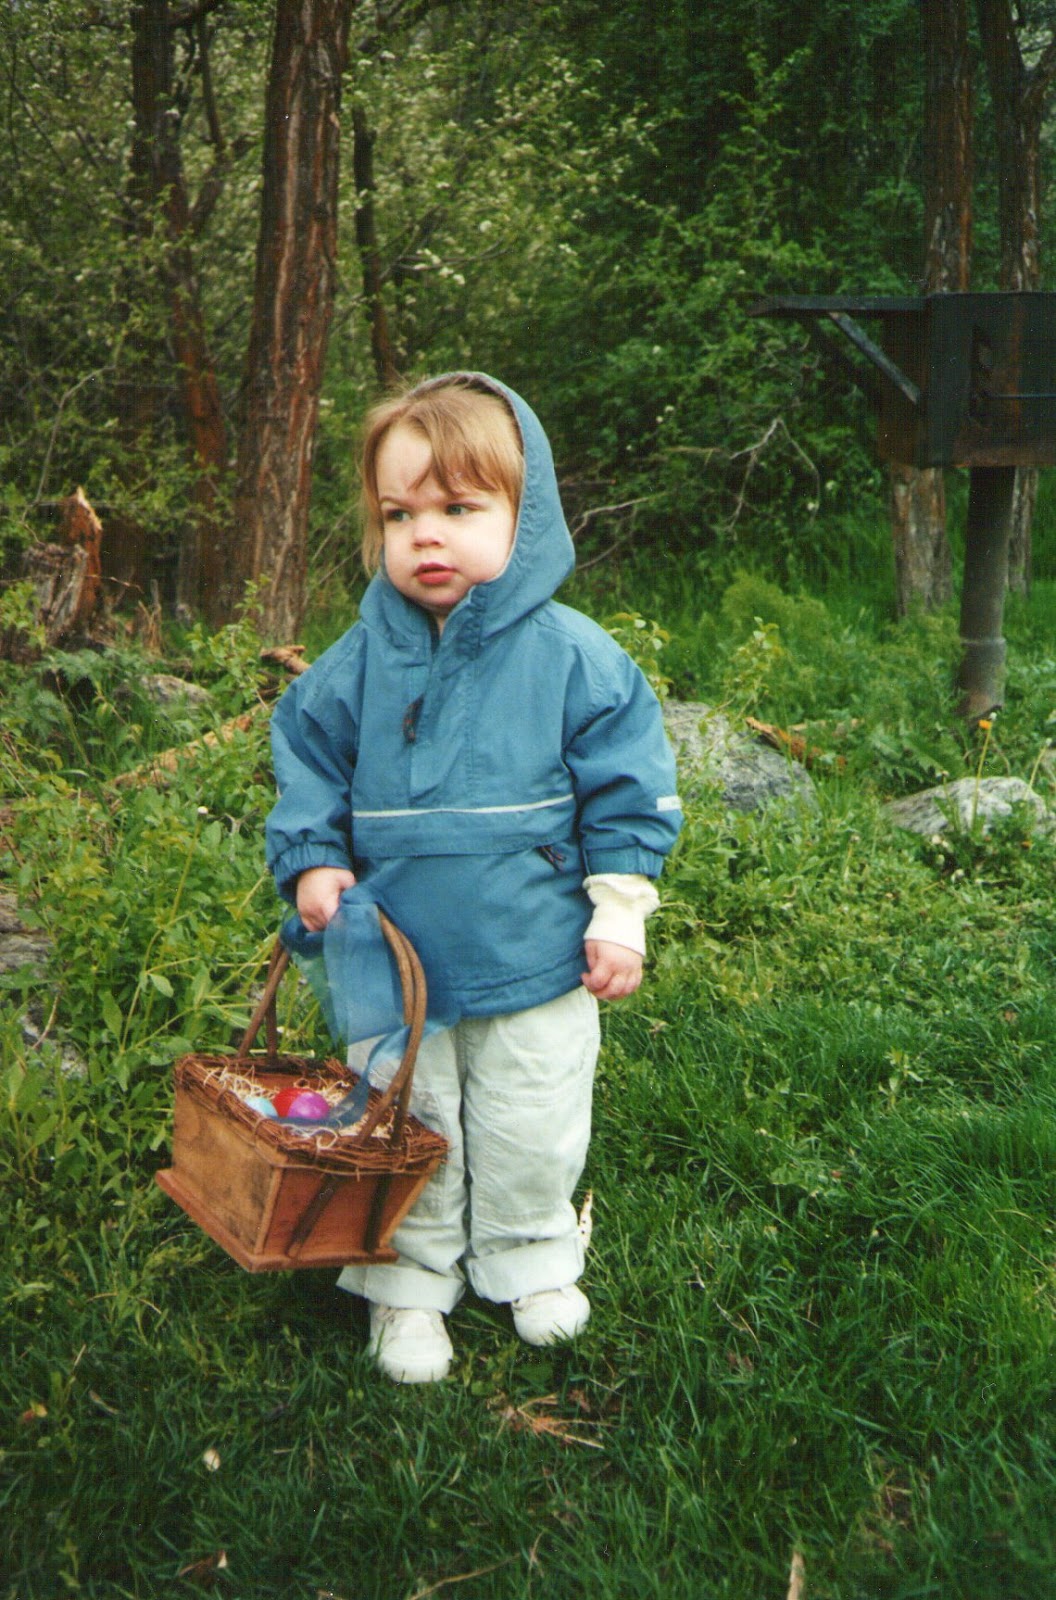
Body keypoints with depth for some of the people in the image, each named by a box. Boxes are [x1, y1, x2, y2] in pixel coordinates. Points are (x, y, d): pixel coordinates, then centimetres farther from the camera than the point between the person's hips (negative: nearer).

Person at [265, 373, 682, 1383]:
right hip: (394, 965, 2)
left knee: (532, 1134, 14)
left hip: (537, 961, -1)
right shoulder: (357, 663, -5)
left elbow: (627, 791, -5)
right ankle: (409, 1282, 35)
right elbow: (307, 765, 7)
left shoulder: (572, 657, -11)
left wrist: (619, 918, -5)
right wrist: (311, 862, -7)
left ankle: (532, 1261, 40)